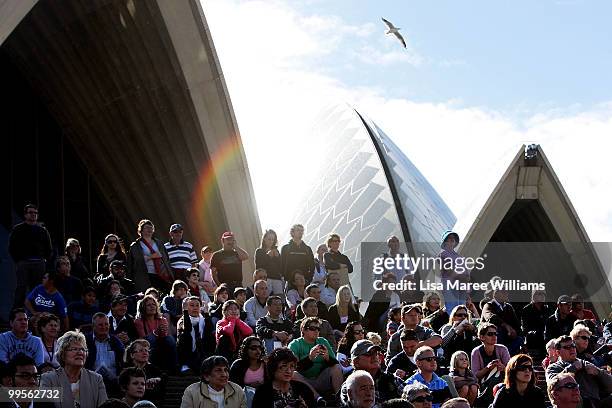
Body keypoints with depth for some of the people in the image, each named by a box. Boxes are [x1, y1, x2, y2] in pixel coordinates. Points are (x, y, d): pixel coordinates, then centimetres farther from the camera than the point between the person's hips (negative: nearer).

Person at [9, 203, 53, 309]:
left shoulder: (42, 231, 15)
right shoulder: (18, 229, 8)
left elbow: (49, 249, 19)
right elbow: (11, 247, 6)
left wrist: (45, 261, 8)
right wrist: (18, 260, -2)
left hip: (39, 263, 3)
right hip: (23, 263, -3)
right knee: (21, 288, -9)